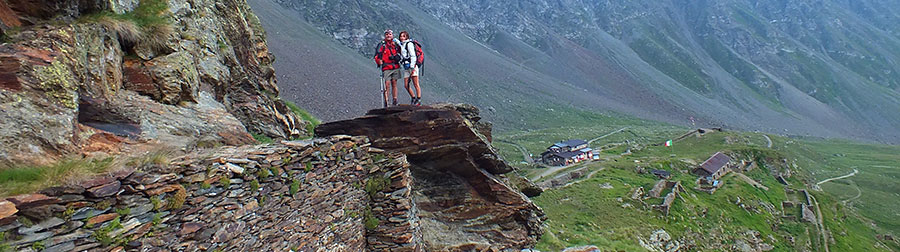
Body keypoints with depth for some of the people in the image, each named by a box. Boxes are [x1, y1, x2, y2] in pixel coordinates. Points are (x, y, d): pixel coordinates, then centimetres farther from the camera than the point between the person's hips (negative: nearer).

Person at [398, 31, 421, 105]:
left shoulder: (409, 44, -4)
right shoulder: (401, 45, 20)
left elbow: (413, 56, -11)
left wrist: (412, 67, -18)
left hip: (412, 66, -8)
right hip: (406, 67, 8)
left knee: (416, 84, -8)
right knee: (406, 86, 5)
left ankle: (418, 100, -5)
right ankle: (413, 98, 21)